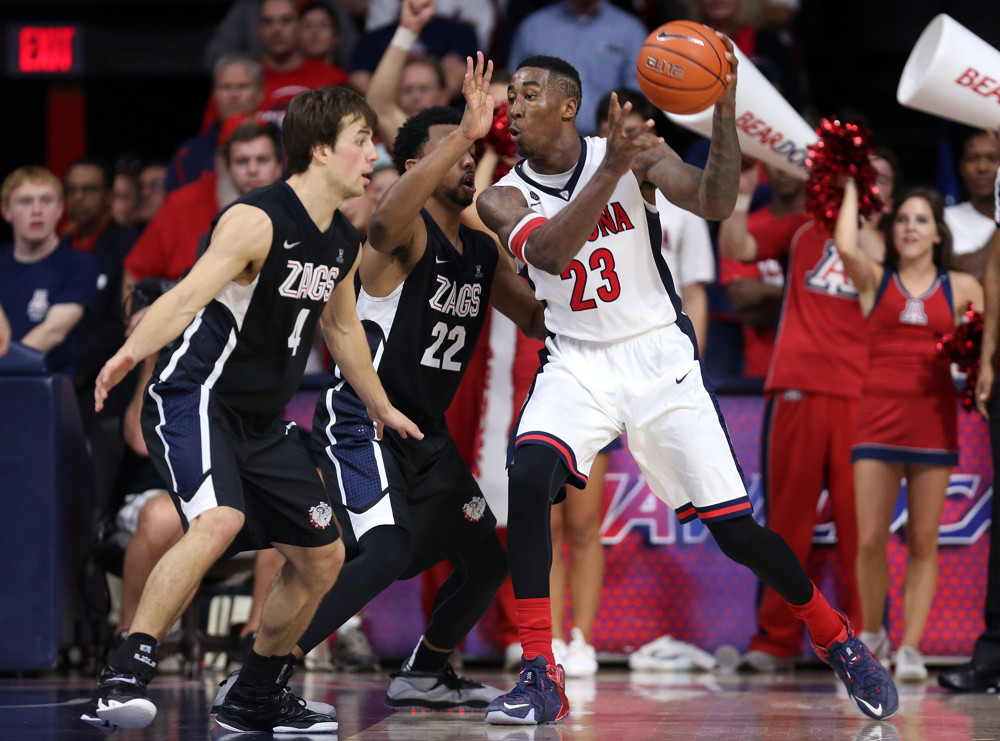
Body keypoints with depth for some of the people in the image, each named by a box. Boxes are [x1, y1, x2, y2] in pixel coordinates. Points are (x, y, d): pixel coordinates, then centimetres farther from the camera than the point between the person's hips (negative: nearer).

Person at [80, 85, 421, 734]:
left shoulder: (345, 243, 8)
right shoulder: (257, 221, -17)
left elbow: (342, 326, 27)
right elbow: (188, 295, -30)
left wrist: (381, 407, 39)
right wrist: (132, 352, -48)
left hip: (263, 420, 9)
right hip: (194, 398, -9)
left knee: (323, 557, 12)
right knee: (220, 520, -33)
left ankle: (256, 698, 27)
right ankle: (124, 679, -30)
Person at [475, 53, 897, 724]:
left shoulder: (635, 154, -4)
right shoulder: (505, 197, -2)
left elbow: (716, 204, -18)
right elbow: (549, 253, -24)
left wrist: (724, 110, -32)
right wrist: (609, 174, -36)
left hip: (659, 360, -1)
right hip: (577, 363, 1)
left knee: (734, 528, -1)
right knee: (529, 477, -28)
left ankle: (837, 639, 25)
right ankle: (541, 678, -23)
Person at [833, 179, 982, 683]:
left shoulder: (961, 289, 11)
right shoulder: (876, 281, 7)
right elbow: (846, 246, -11)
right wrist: (852, 188, -1)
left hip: (933, 420, 1)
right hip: (878, 419, -1)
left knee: (923, 542, 0)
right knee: (870, 539, -4)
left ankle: (910, 648, 4)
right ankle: (872, 634, 16)